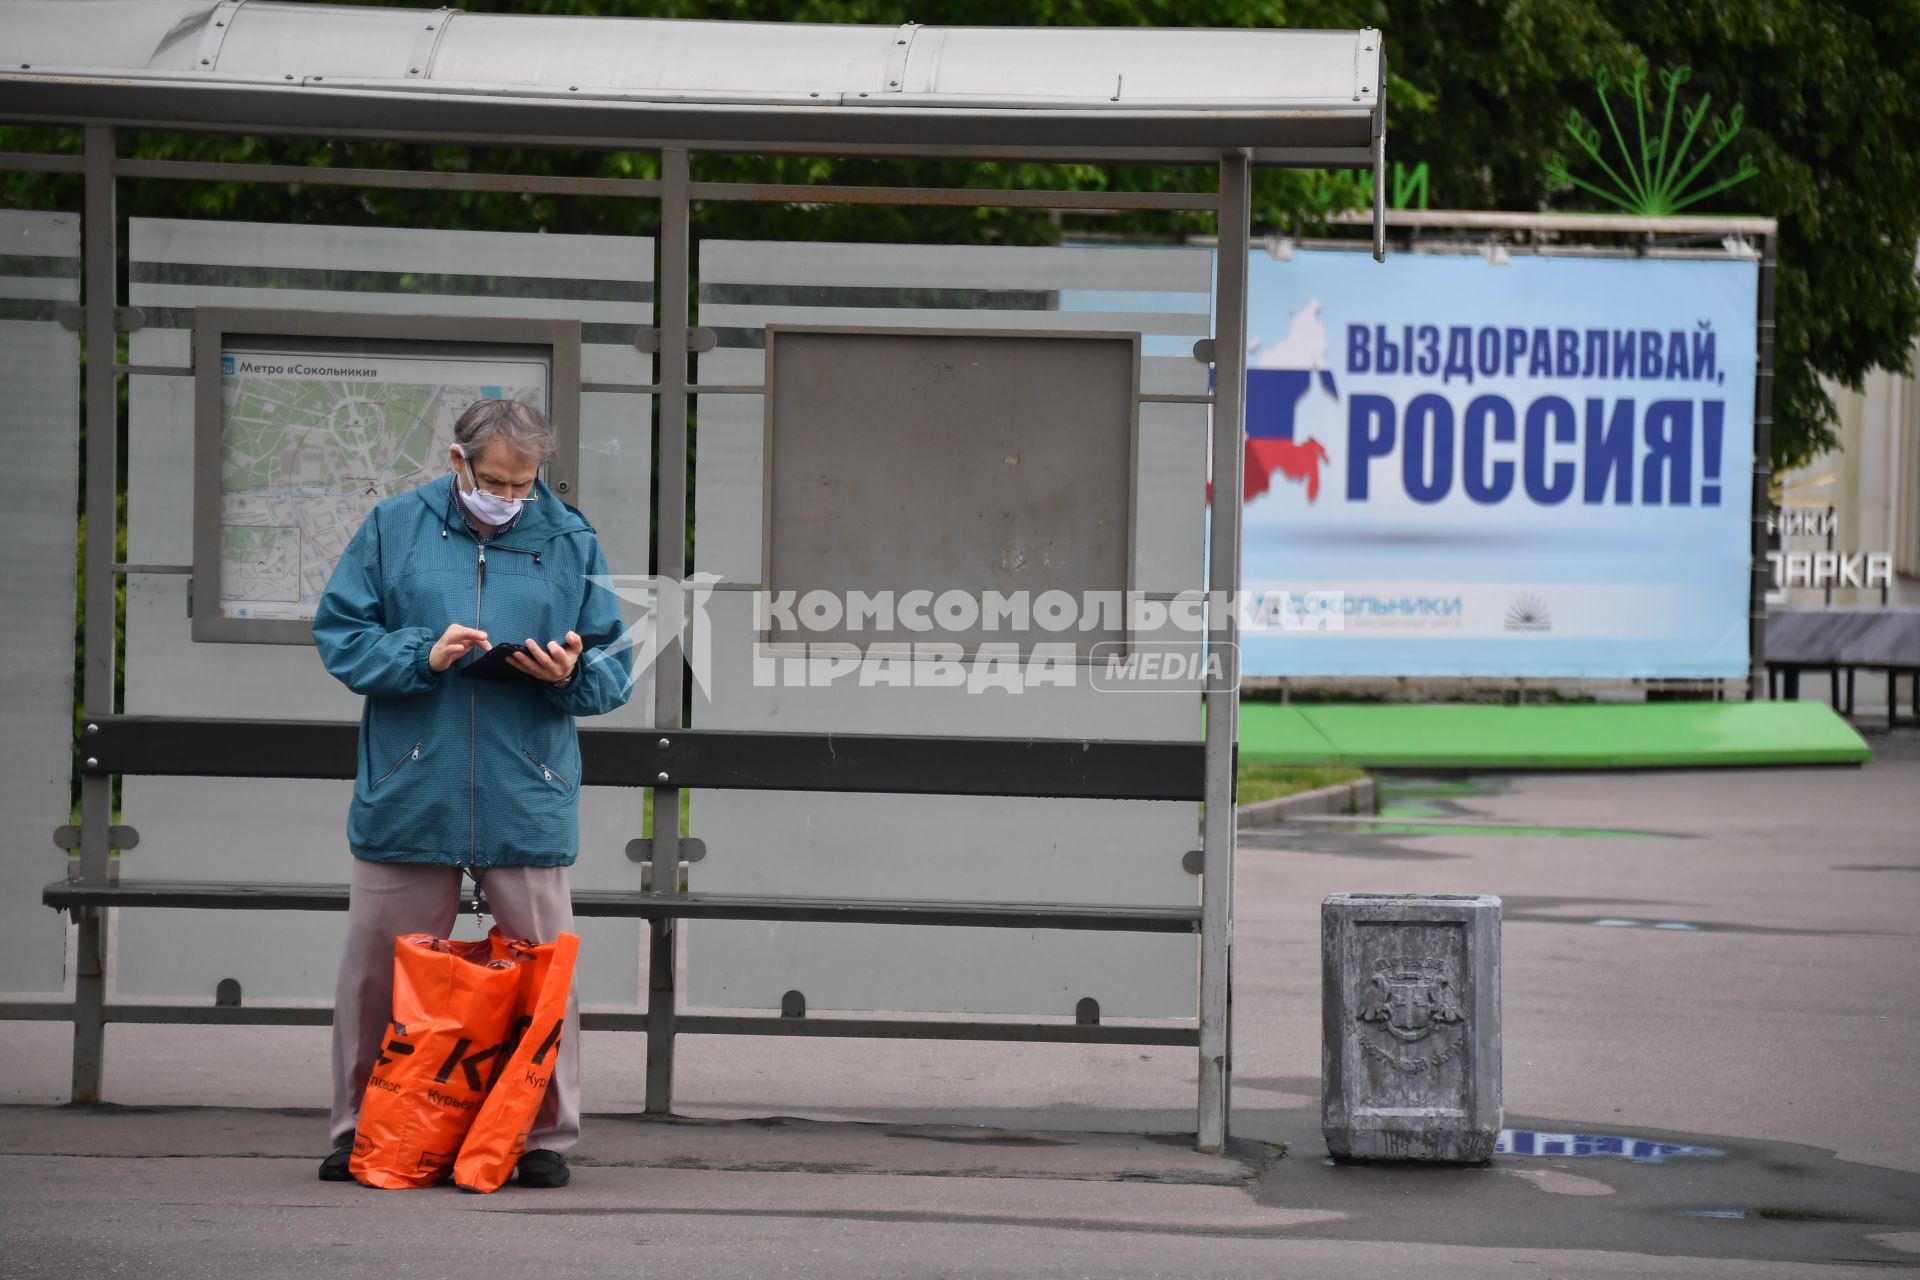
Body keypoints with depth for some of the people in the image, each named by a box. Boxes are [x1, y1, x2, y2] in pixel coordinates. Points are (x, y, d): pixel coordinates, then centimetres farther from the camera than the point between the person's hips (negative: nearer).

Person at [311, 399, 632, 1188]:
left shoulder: (570, 541, 7)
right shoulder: (394, 528, 5)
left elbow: (615, 667, 10)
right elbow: (338, 634, 3)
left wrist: (572, 673, -12)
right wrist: (422, 655, -13)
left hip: (527, 802, 0)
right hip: (408, 795, 0)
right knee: (379, 965, 5)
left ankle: (546, 1138, 11)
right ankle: (362, 1130, 17)